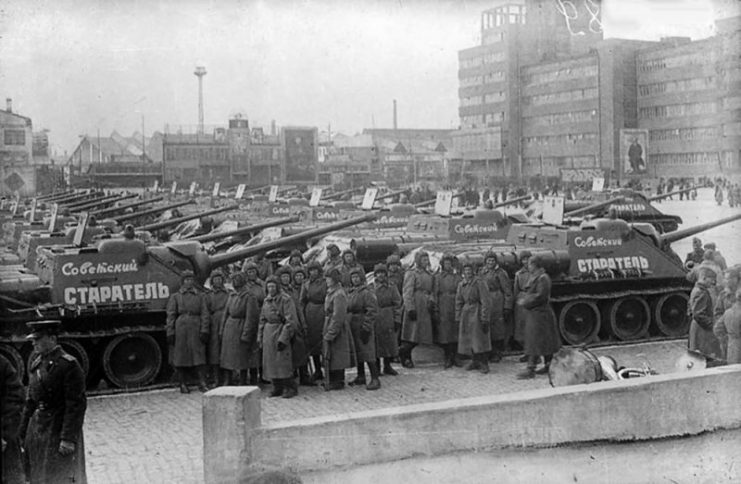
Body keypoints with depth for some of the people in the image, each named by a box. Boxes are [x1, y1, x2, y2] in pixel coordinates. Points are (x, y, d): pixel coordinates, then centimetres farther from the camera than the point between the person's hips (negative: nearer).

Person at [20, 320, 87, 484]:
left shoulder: (69, 365, -17)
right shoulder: (36, 359, 6)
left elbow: (76, 405, -19)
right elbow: (31, 397, 14)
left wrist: (69, 438, -21)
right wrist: (23, 430, 13)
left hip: (59, 428, -7)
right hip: (37, 426, 7)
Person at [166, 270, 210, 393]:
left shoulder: (200, 296, 12)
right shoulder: (175, 297, 10)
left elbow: (204, 314, 5)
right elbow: (171, 316, 5)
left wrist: (204, 330, -6)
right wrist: (170, 332, -3)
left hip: (196, 330, 0)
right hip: (181, 329, 0)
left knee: (199, 356, -4)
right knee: (181, 357, 2)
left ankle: (202, 383, 0)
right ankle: (182, 385, 11)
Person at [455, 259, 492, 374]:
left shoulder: (479, 282, -11)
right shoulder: (461, 284, 8)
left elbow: (485, 301, -13)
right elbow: (458, 302, 15)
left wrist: (484, 319, -16)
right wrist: (458, 318, 11)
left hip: (477, 313, -6)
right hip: (466, 314, 6)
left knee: (480, 338, -5)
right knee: (469, 339, 9)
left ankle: (484, 364, 2)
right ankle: (475, 361, 21)